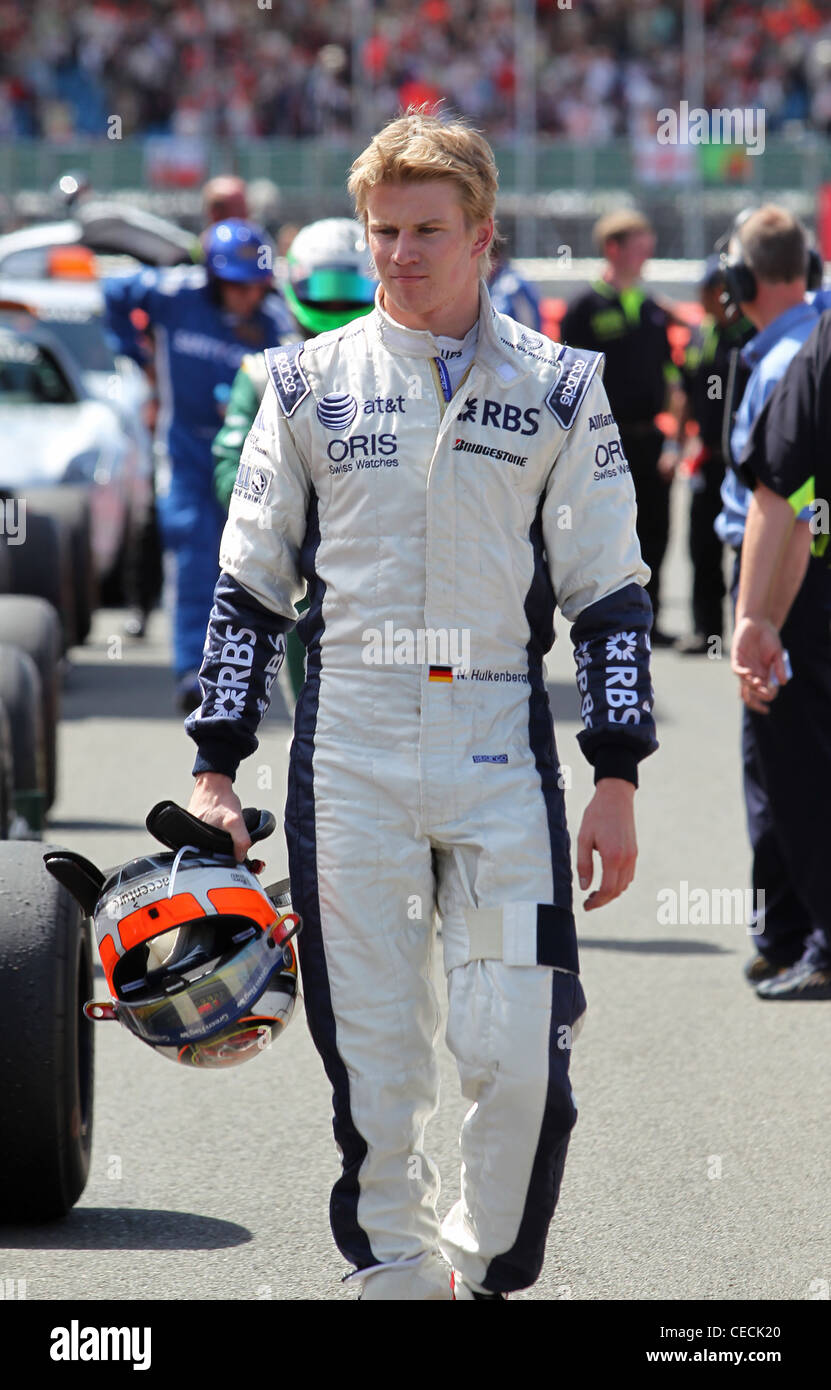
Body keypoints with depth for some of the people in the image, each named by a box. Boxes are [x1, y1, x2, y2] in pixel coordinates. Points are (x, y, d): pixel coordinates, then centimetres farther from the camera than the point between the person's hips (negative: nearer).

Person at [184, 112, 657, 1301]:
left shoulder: (557, 391, 7)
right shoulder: (311, 386, 8)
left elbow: (610, 596, 8)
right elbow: (248, 589, 11)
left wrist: (616, 780, 1)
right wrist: (215, 770, 6)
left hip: (501, 746, -1)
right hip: (348, 751, 1)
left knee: (521, 1052, -9)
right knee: (372, 1060, 2)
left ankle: (493, 1269, 11)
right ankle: (396, 1271, 16)